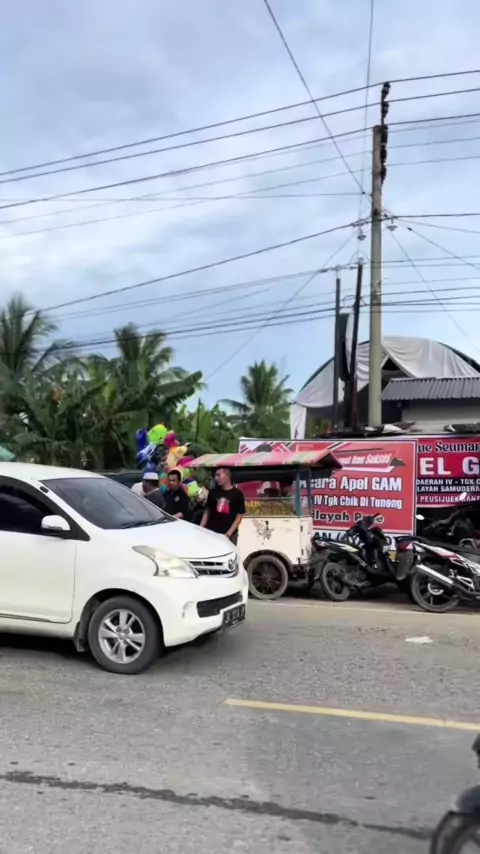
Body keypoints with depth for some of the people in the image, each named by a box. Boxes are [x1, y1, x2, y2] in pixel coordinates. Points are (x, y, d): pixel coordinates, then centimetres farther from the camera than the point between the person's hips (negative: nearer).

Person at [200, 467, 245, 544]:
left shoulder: (237, 494, -2)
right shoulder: (213, 492, 8)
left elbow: (239, 517, -4)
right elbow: (207, 511, 13)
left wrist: (228, 534, -13)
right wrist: (201, 528, 1)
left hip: (228, 536, -3)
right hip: (211, 532, 3)